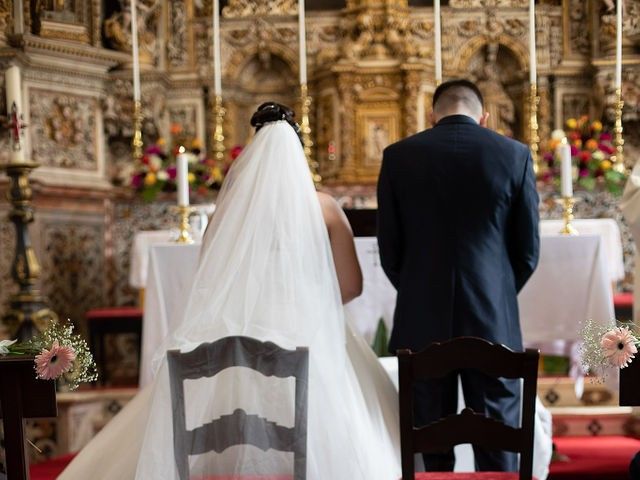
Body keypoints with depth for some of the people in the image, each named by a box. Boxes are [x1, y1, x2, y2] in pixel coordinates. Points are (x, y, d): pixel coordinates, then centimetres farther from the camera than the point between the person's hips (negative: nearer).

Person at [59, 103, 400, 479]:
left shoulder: (233, 203, 5)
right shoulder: (324, 207, 1)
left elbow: (210, 282, 12)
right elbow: (351, 286, 3)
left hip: (236, 338, 2)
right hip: (306, 338, -1)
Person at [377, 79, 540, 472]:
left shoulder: (398, 156, 1)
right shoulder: (515, 154, 0)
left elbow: (389, 249, 3)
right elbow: (528, 250, 3)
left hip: (421, 322, 1)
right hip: (493, 322, 0)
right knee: (498, 445, 7)